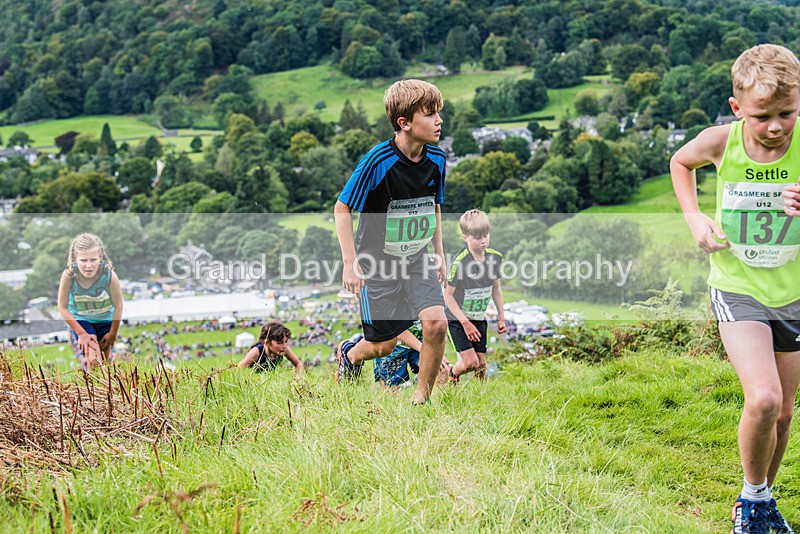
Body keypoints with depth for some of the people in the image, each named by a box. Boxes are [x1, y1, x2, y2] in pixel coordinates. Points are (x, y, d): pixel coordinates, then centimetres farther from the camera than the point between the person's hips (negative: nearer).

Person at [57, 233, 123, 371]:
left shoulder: (109, 275, -31)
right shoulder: (68, 276, -31)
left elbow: (118, 305, -16)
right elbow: (63, 308, -18)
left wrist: (113, 333, -6)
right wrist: (82, 333, -15)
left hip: (105, 320, 1)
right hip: (80, 320, -1)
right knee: (91, 361, -16)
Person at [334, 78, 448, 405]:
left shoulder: (436, 159, -5)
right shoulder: (377, 162, -22)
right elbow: (342, 208, -14)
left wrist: (439, 254, 13)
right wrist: (350, 264, -16)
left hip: (418, 259, 4)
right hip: (377, 261, -4)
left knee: (436, 323, -16)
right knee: (384, 344, 3)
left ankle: (422, 398, 3)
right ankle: (349, 355, 40)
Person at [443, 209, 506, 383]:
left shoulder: (495, 257, -5)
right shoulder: (459, 262, -23)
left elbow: (496, 288, 10)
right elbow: (448, 295, -17)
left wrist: (501, 317, 10)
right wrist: (465, 323, -19)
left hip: (479, 319, 5)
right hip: (457, 318, -5)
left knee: (481, 364, 3)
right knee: (471, 362, -12)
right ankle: (451, 375, 18)